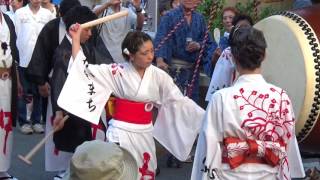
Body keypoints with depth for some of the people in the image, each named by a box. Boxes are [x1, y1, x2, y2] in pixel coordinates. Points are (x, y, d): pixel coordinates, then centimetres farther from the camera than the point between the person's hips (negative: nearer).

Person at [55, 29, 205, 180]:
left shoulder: (158, 75, -2)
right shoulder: (117, 72, -7)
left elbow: (179, 101, 2)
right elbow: (84, 68, -9)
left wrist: (206, 118, -2)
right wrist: (76, 39, -15)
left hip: (145, 134, 3)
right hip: (121, 133, -3)